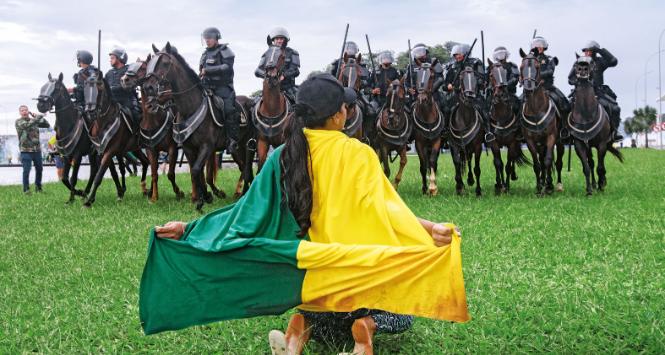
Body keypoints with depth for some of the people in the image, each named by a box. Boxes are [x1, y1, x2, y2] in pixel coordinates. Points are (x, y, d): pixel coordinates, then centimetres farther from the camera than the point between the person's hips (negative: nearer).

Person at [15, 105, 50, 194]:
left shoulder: (34, 120, 10)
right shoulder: (18, 122, -3)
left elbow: (47, 125, 7)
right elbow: (27, 125, -23)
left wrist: (37, 117, -5)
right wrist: (39, 117, -24)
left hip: (37, 150, 4)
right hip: (26, 150, -4)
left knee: (39, 169, 11)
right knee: (26, 170, -6)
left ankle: (38, 187, 25)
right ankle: (26, 189, 4)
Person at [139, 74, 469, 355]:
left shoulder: (282, 158, -5)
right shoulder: (358, 154, -15)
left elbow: (248, 211, -6)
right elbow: (382, 208, -28)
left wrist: (189, 229, -1)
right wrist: (429, 229, -38)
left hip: (307, 266, 3)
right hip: (355, 264, -3)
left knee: (324, 318, 35)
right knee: (397, 315, 26)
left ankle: (301, 324, -4)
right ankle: (365, 324, -12)